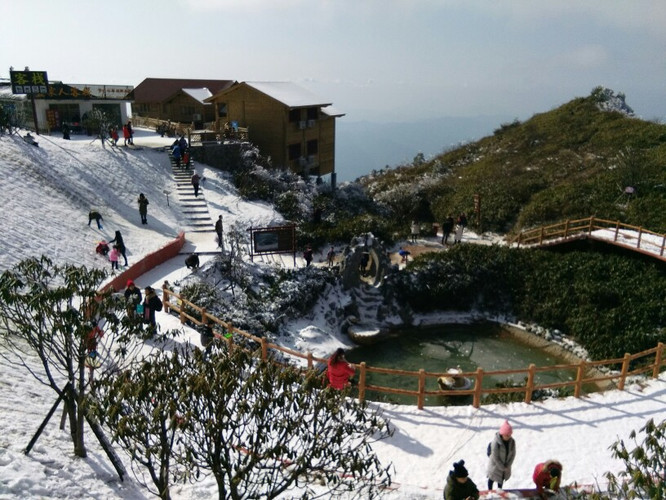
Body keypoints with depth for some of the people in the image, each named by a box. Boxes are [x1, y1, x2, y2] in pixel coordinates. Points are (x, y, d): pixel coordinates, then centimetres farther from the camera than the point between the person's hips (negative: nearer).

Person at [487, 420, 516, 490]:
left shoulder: (512, 441, -15)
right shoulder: (495, 442, -32)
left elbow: (513, 454, -5)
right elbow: (495, 457, -25)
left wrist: (507, 466, -10)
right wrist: (502, 467, -17)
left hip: (506, 466, 5)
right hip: (495, 465, -5)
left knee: (501, 479, 25)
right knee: (492, 479, 17)